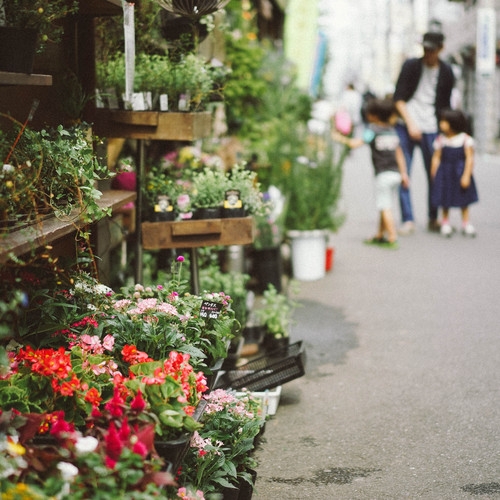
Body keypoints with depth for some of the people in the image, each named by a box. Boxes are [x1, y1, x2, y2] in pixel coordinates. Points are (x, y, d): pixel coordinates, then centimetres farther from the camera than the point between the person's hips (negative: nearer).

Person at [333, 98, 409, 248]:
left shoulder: (373, 130, -7)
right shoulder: (392, 131, 13)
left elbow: (355, 143, -18)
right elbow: (399, 153, 16)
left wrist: (341, 138, -5)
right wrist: (403, 173, 21)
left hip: (383, 174, -7)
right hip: (395, 173, 7)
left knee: (385, 208, -5)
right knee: (384, 206, 16)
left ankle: (392, 238, -9)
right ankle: (379, 235, 25)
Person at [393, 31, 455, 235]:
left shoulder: (446, 72, 5)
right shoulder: (411, 66, -2)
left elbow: (445, 104, 13)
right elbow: (398, 98, -4)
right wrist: (410, 123, -14)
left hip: (431, 128, 2)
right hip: (405, 126, -1)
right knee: (402, 174, -7)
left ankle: (433, 219, 17)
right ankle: (407, 220, -3)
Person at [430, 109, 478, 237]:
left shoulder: (466, 139, -7)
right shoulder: (440, 140, -3)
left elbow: (469, 158, -7)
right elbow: (436, 158, -1)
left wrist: (466, 176, -13)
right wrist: (434, 177, -3)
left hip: (460, 173, -1)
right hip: (445, 173, 1)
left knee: (464, 200, 11)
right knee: (445, 199, 6)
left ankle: (466, 223, 23)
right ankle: (445, 223, 21)